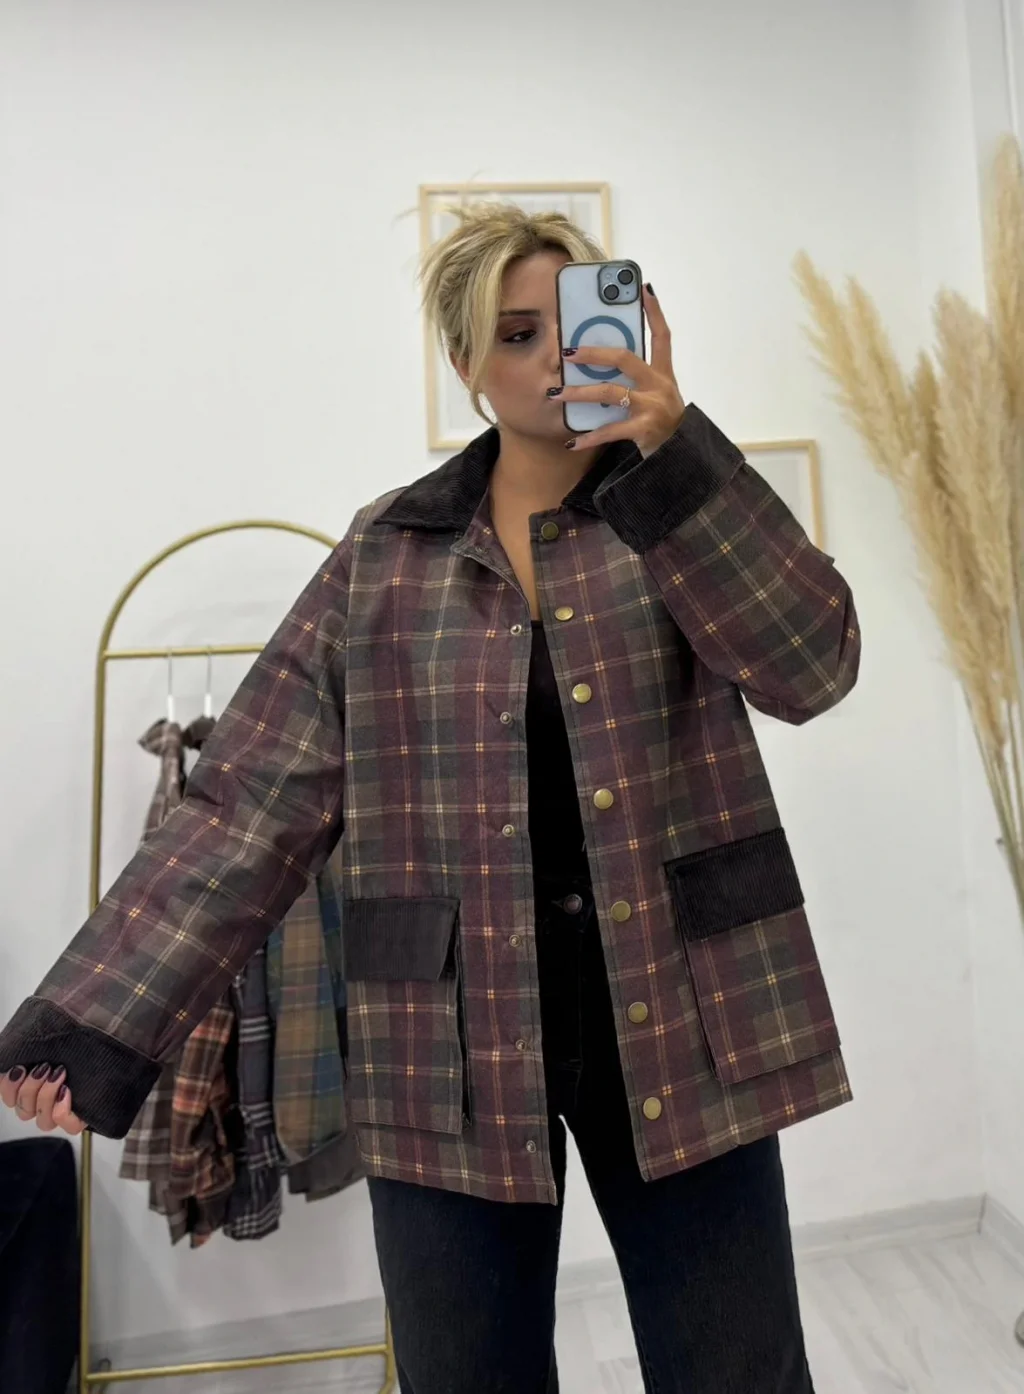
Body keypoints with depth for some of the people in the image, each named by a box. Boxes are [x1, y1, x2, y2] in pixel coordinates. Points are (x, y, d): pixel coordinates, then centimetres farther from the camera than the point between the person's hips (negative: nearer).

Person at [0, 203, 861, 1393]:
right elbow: (250, 804, -1)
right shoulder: (385, 557, 2)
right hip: (451, 1049, 1)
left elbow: (810, 667, -14)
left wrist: (669, 450, -23)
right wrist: (96, 1026, -6)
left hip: (676, 1022, 1)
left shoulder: (687, 511, 3)